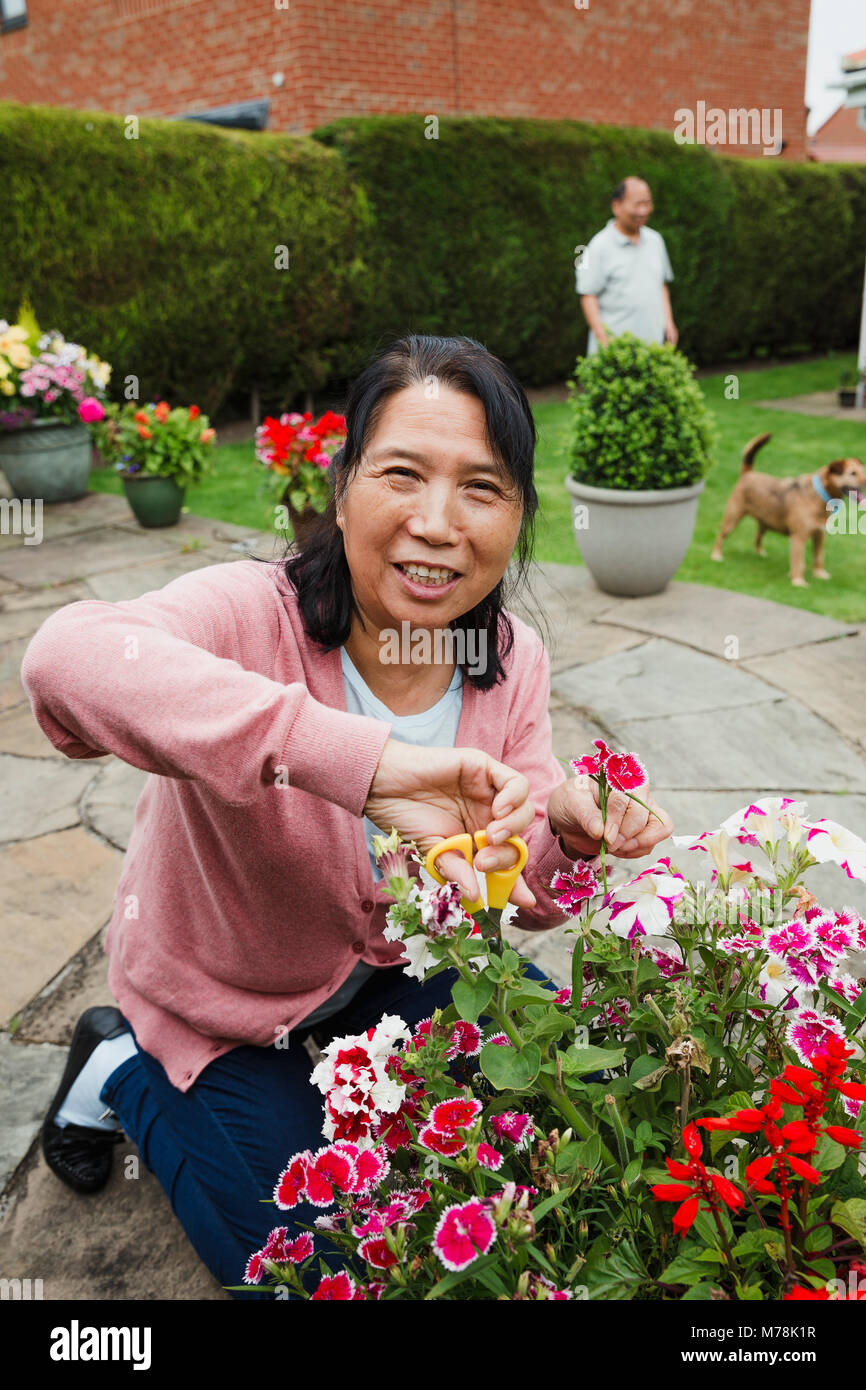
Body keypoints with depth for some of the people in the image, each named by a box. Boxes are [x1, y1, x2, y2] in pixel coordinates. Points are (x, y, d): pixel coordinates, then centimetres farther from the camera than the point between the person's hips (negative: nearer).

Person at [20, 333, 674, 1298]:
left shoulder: (514, 664, -15)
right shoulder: (253, 615, -33)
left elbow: (522, 894, -8)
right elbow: (65, 658, -56)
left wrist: (571, 834, -32)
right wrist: (361, 760, -64)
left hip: (396, 964, 5)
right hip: (226, 997, -4)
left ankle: (335, 1077, 25)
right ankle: (126, 1070, 20)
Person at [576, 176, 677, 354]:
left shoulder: (655, 240, 15)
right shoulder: (600, 246, -4)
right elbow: (588, 295, -7)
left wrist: (668, 321, 14)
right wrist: (602, 336, -16)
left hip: (653, 342, 6)